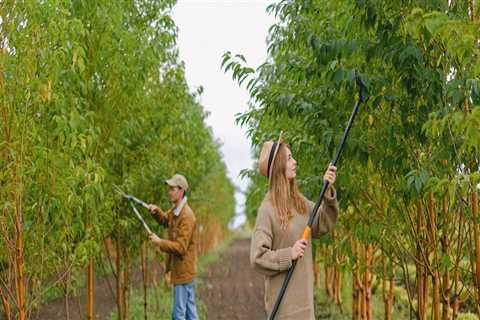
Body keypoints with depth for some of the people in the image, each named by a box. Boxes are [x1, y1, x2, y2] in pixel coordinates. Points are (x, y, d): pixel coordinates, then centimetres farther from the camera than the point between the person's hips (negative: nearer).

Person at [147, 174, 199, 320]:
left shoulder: (187, 216, -20)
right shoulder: (175, 211, 7)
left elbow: (181, 247, -24)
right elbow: (165, 219, 27)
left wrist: (160, 242, -23)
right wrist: (156, 211, 7)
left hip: (183, 271, -9)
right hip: (182, 270, 9)